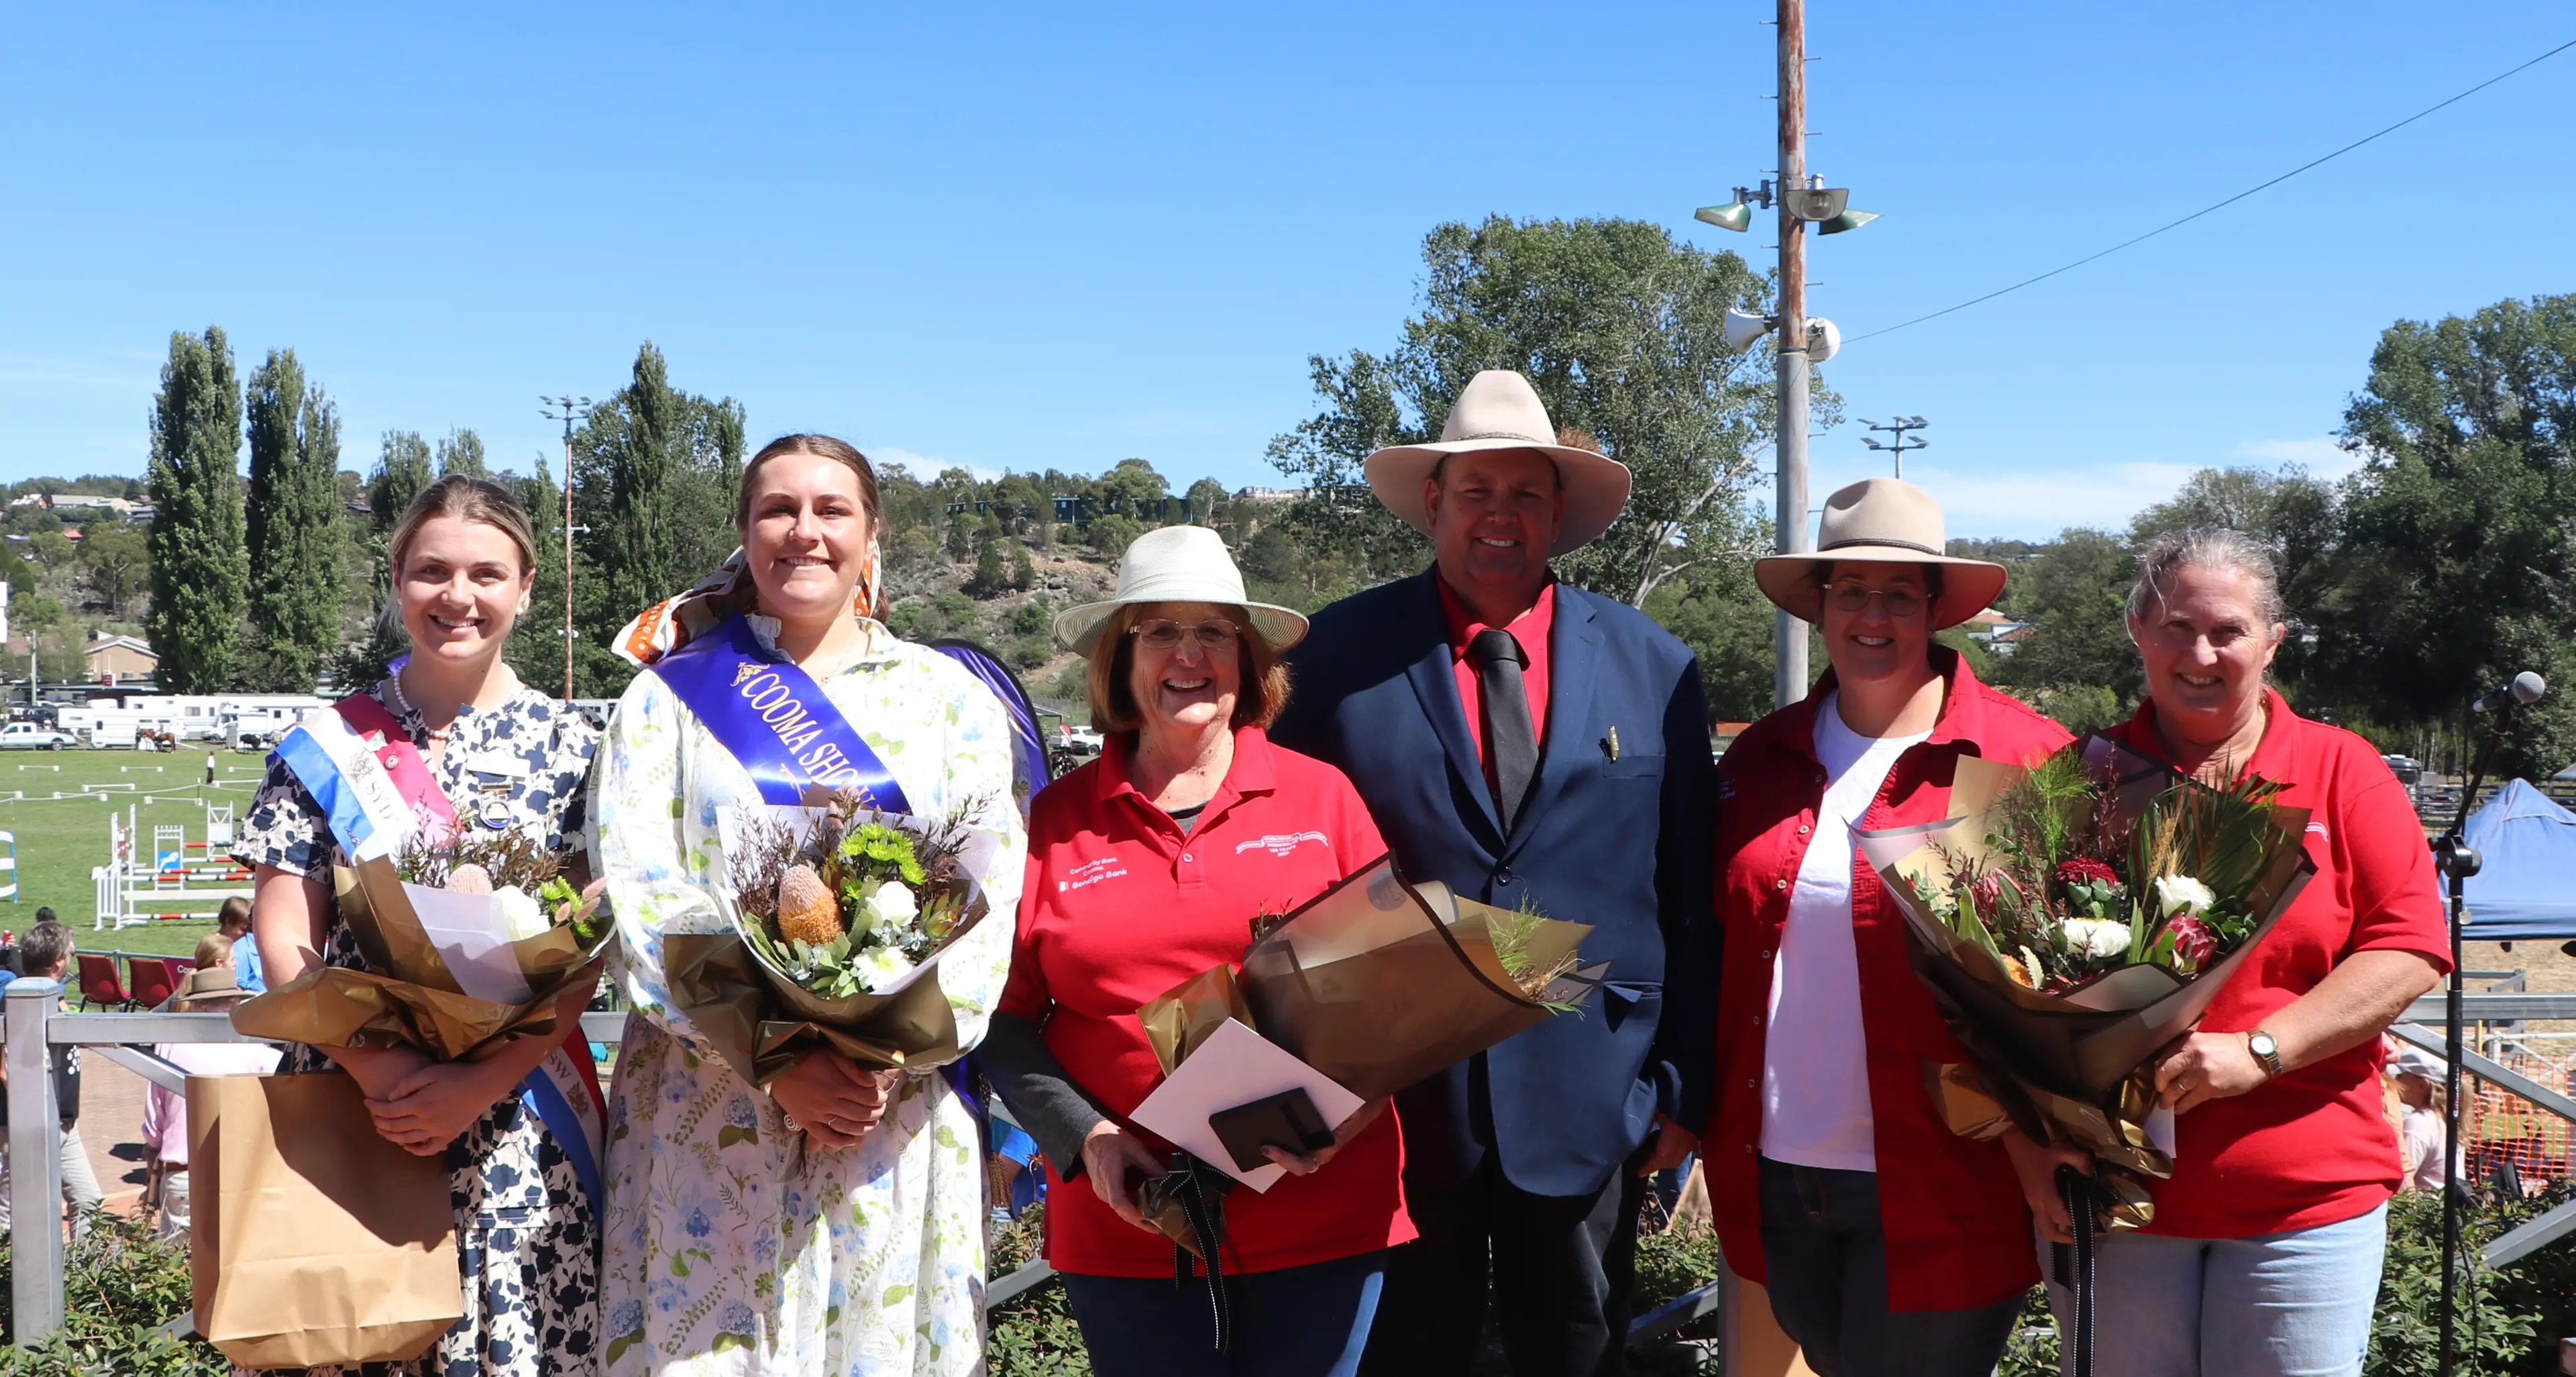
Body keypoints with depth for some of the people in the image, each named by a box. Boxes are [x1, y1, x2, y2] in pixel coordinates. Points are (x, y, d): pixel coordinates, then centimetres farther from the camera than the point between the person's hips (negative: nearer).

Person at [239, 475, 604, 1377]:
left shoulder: (567, 748, 2)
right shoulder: (327, 744, 4)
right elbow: (283, 943, 0)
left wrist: (483, 1082, -14)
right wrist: (378, 1068, -14)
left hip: (517, 1124, 0)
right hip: (350, 1102, 1)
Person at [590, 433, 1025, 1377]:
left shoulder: (951, 696, 9)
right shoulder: (672, 695, 7)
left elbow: (992, 901, 1)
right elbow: (638, 895, -4)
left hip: (900, 1111, 1)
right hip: (709, 1109, 0)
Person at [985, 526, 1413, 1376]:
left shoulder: (1322, 797, 2)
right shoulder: (1056, 820, 3)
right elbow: (1009, 1016, 5)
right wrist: (1083, 1135, -10)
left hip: (1322, 1211, 0)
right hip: (1128, 1224, 0)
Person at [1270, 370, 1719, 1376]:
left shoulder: (1653, 668, 3)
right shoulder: (1340, 652, -2)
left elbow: (1690, 896, 6)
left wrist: (1683, 1086, 4)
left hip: (1589, 1105, 2)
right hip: (1391, 1101, -1)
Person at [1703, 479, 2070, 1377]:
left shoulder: (2022, 759, -8)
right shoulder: (1763, 757, 6)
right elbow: (1720, 948, 13)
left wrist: (2038, 1140, -15)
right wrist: (1718, 1134, 8)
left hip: (1940, 1192, -5)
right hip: (1780, 1182, 5)